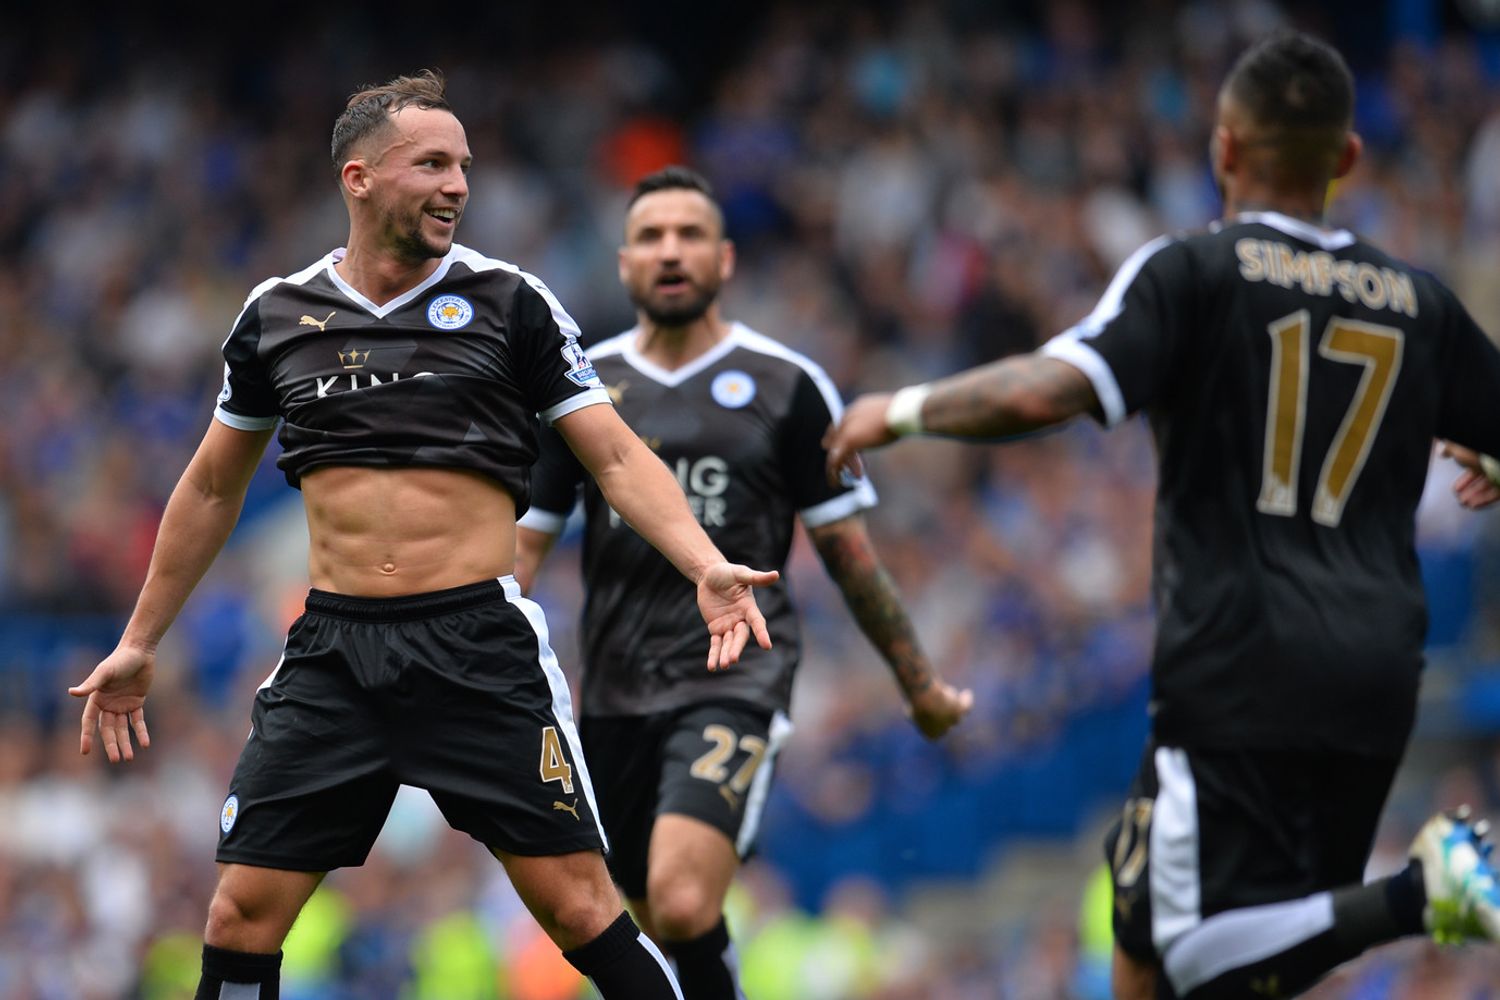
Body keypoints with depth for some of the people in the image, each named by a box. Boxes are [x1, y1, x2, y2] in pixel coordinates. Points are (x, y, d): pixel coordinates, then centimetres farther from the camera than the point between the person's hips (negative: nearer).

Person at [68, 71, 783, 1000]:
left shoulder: (510, 302, 1)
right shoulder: (278, 315, 8)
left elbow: (616, 454, -1)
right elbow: (212, 488, 20)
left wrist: (705, 565, -18)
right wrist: (140, 643, 23)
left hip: (480, 644, -2)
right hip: (333, 646, 2)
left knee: (580, 907, -8)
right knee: (241, 917, -3)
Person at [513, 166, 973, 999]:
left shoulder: (785, 386, 1)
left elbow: (847, 551, 8)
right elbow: (522, 543, 9)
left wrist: (920, 685, 12)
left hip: (736, 679, -4)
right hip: (616, 695, 4)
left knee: (683, 906, -25)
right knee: (666, 931, 10)